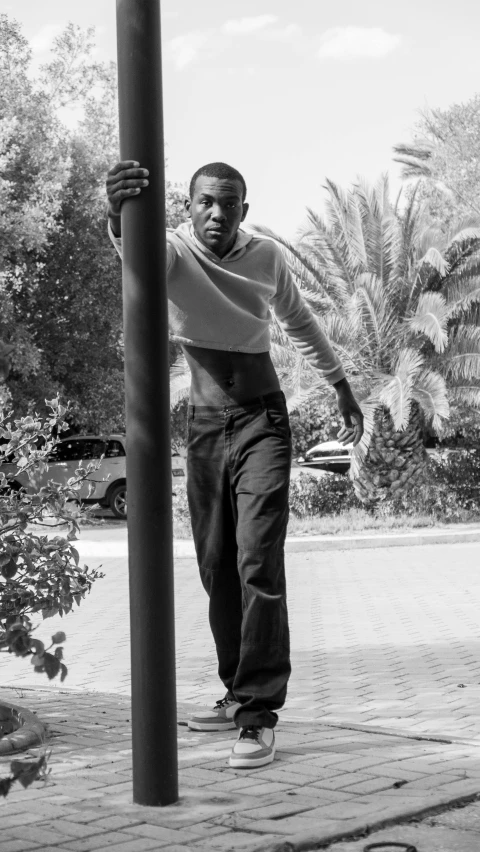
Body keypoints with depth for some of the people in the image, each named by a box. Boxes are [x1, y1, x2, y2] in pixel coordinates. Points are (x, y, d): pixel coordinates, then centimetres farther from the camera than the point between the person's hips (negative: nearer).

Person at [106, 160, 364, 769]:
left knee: (258, 564, -16)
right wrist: (120, 217, -60)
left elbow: (299, 322, 15)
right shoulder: (174, 251, -10)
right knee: (216, 570, 10)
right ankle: (239, 694, 25)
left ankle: (259, 714, -14)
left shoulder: (267, 257, -4)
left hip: (261, 420, -2)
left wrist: (342, 388, 23)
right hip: (204, 423, 2)